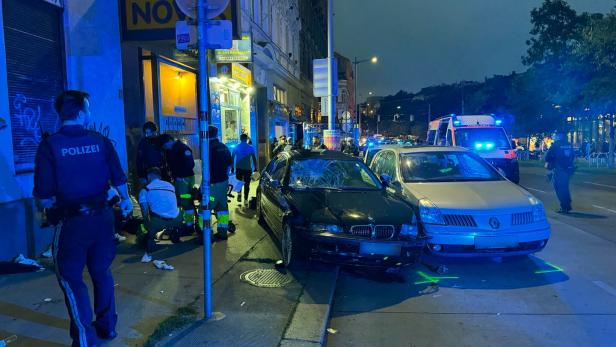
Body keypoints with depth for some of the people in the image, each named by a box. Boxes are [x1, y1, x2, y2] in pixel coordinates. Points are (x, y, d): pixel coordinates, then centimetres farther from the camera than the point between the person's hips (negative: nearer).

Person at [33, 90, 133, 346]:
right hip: (101, 216, 3)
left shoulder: (50, 145, -12)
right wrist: (125, 200, 24)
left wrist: (52, 205, 11)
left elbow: (44, 196, -13)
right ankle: (107, 326, 34)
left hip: (71, 221, -3)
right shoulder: (101, 141, -4)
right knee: (101, 271, 20)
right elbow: (119, 178, 3)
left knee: (71, 278, 12)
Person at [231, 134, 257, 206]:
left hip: (239, 168, 1)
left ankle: (239, 194, 0)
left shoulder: (236, 147, 1)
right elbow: (254, 159, -2)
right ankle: (246, 200, 1)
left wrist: (232, 168, 14)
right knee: (246, 184, 5)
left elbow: (232, 158, 5)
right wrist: (255, 168, 7)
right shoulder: (250, 148, -3)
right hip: (247, 168, -1)